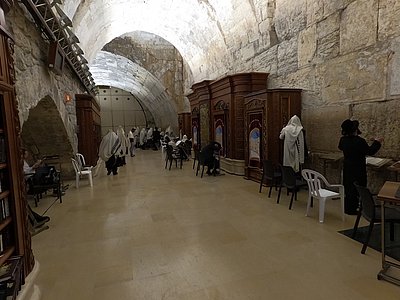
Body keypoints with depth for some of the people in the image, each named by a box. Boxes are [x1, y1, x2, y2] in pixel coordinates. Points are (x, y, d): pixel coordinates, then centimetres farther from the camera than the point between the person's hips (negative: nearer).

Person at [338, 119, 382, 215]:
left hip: (347, 167, 7)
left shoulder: (343, 139, -1)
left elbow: (340, 147, 20)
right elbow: (370, 151, -13)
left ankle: (348, 207, 28)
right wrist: (376, 142, 2)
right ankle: (351, 209, 11)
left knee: (348, 186, 16)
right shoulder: (359, 141, -22)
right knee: (356, 188, 3)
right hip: (358, 168, -7)